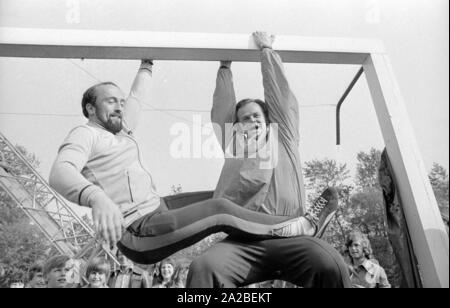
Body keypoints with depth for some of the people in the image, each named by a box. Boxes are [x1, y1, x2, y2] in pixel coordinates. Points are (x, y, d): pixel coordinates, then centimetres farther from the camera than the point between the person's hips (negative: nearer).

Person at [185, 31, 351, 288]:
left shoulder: (283, 138, 25)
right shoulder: (233, 146, 26)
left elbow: (280, 93, 26)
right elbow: (222, 108, 30)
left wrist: (266, 50, 37)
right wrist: (225, 67, 43)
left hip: (289, 236, 0)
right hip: (242, 242, 1)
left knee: (331, 266, -31)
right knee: (204, 268, -31)